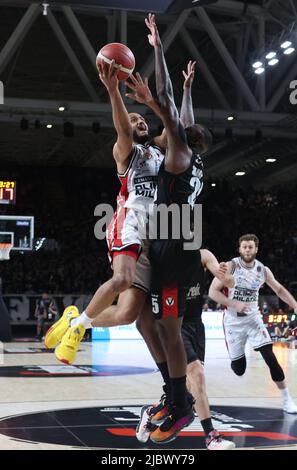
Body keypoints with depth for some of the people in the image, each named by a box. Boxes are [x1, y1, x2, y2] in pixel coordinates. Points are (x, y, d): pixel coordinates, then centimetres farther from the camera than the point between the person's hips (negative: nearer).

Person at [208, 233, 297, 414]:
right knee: (239, 369, 0)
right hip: (233, 321, -2)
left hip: (253, 318, 2)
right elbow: (213, 292, -13)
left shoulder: (263, 270, -2)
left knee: (270, 358, -14)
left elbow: (279, 289, 14)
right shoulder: (231, 266, -12)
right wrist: (235, 304, -23)